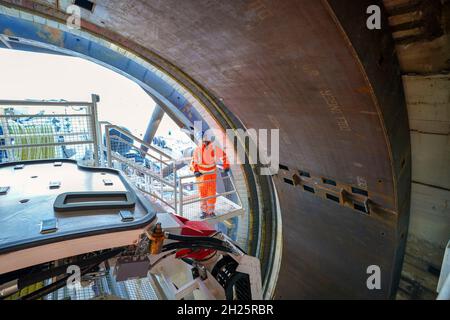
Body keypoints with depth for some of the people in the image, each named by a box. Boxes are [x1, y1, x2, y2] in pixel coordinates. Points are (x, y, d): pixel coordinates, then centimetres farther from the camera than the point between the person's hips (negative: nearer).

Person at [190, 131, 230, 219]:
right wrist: (195, 171, -17)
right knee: (202, 193, 8)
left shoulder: (214, 148, -13)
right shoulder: (197, 150, -11)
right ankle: (204, 212, 23)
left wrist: (226, 166, 1)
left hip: (212, 174, 0)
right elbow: (193, 161, -2)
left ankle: (211, 211, 19)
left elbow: (223, 155, 1)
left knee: (211, 193, 4)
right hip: (201, 174, 1)